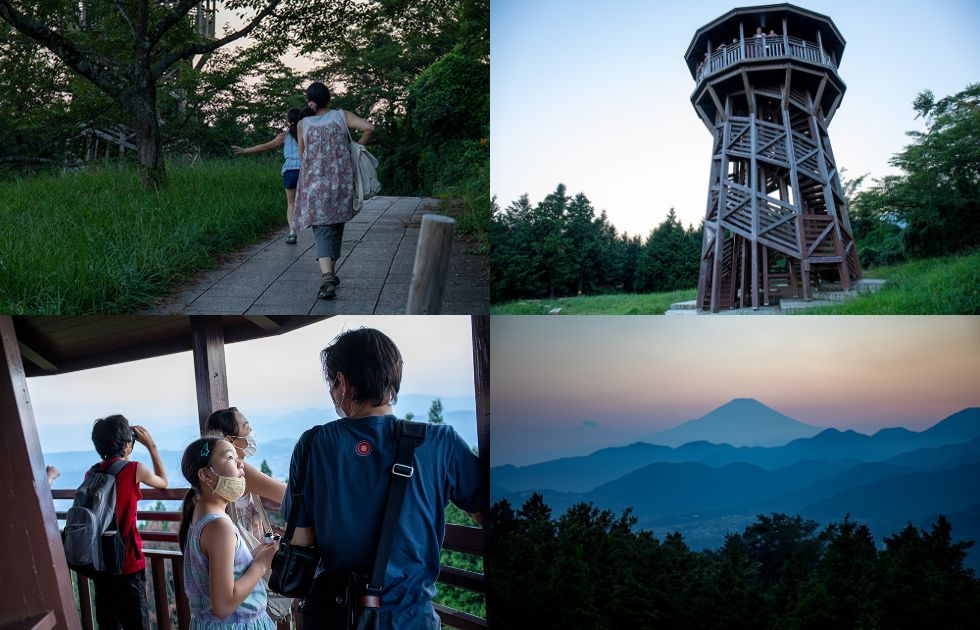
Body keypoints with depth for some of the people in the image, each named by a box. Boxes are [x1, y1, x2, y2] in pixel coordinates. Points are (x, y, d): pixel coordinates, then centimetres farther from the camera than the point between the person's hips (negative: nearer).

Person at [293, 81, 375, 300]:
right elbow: (369, 127, -8)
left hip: (314, 185, -1)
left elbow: (302, 157, 12)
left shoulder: (303, 124, 5)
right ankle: (331, 272, 29)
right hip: (341, 182, 1)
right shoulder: (341, 116, 3)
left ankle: (327, 277, -26)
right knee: (336, 227, 18)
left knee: (322, 231, -5)